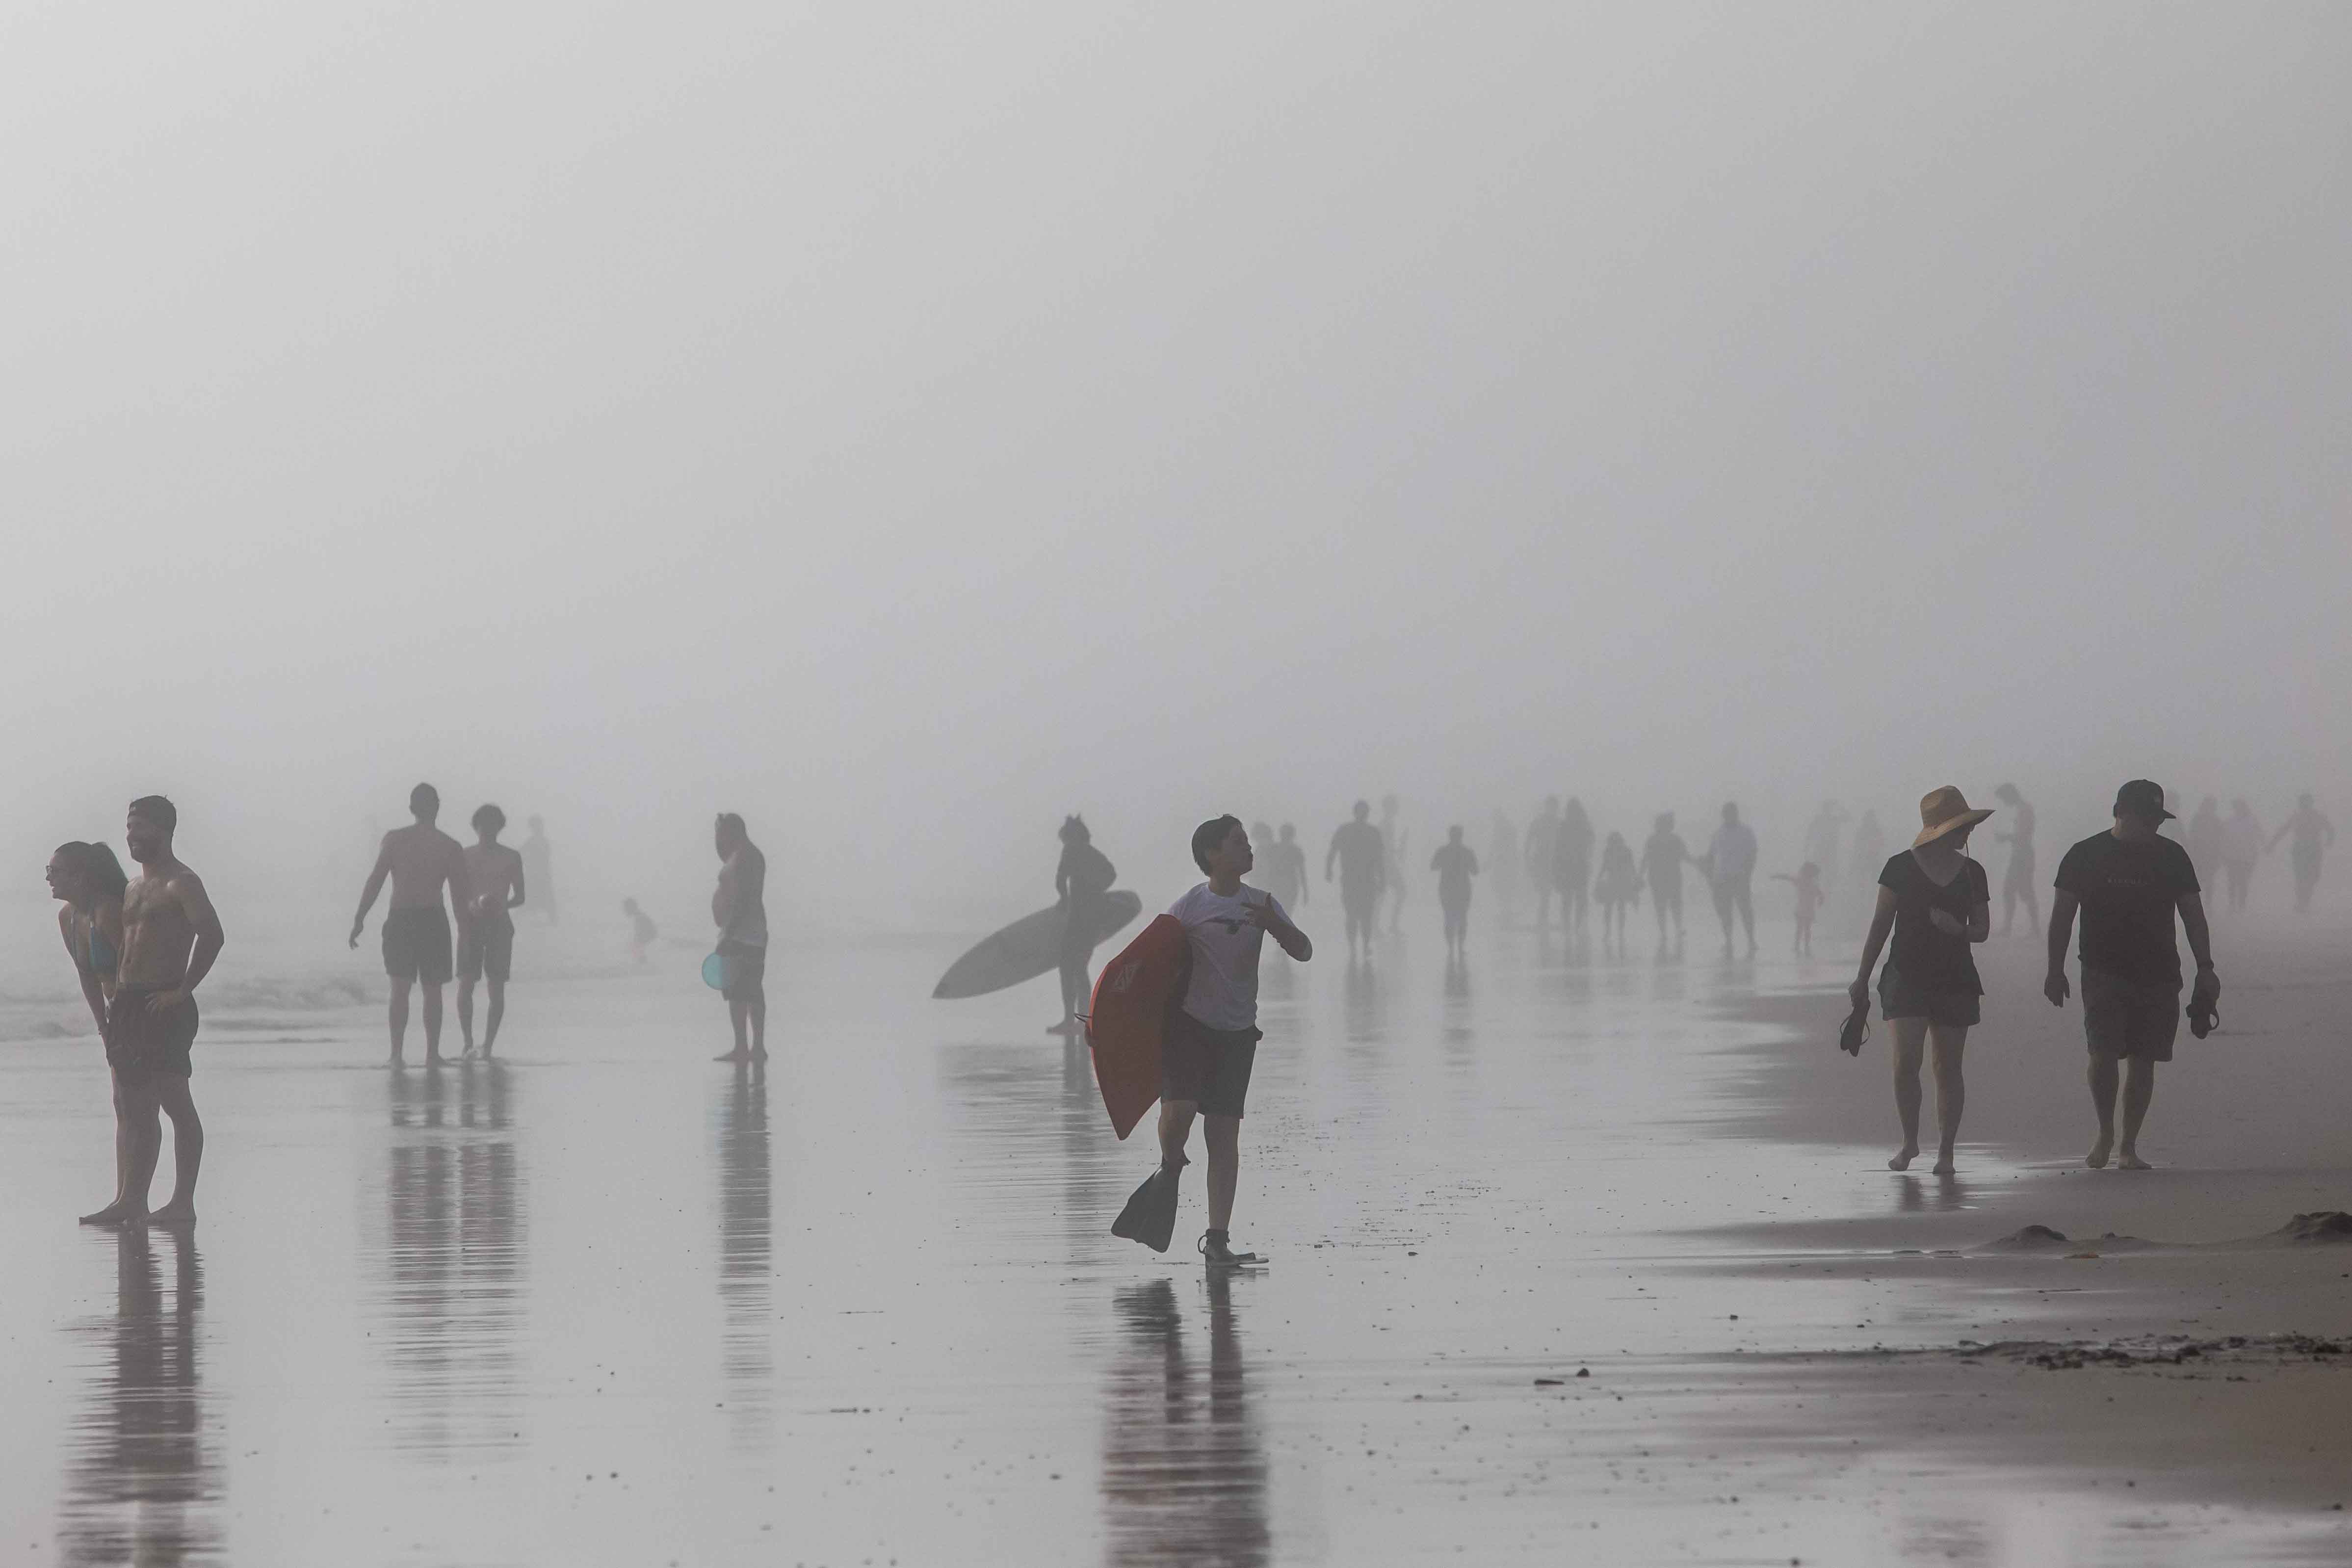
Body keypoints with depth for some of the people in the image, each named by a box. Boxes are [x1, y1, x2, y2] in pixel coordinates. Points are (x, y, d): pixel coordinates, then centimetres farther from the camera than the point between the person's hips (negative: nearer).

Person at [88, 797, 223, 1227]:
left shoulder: (181, 884, -8)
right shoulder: (133, 889, 20)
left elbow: (211, 934, -21)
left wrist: (182, 991, -20)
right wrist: (117, 995, 15)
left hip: (164, 1009, -9)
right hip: (129, 1006, 9)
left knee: (176, 1103, -7)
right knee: (137, 1110, 9)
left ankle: (183, 1203, -7)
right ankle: (132, 1201, 12)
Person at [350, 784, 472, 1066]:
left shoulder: (394, 840, -1)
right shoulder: (451, 848, 1)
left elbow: (375, 882, -5)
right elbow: (459, 897, 4)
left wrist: (359, 919, -1)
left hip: (400, 919, 0)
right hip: (433, 921, 0)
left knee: (400, 989, 0)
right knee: (432, 990, 10)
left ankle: (396, 1053, -8)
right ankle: (432, 1054, 9)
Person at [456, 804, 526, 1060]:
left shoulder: (511, 858, 6)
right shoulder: (466, 856, 6)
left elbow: (519, 897, 7)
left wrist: (502, 905, -14)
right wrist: (475, 905, -18)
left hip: (500, 924, 1)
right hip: (472, 923, -1)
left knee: (496, 988, -2)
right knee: (465, 984, -12)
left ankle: (488, 1046, 2)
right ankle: (468, 1042, -6)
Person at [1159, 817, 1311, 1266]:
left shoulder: (1261, 905, 7)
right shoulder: (1188, 908, -5)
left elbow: (1304, 951, 2)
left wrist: (1275, 926, -17)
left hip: (1237, 1033, 3)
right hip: (1189, 1025, -3)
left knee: (1224, 1133, -1)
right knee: (1179, 1110, -22)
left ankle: (1218, 1238, 1)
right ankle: (1171, 1169, 13)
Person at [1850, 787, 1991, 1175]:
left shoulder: (1972, 874, 7)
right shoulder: (1901, 868, -1)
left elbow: (1982, 930, 10)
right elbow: (1880, 925, 3)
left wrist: (1957, 928, -13)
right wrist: (1863, 979, 3)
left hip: (1955, 979, 2)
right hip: (1907, 977, -2)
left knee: (1948, 1069, 2)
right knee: (1905, 1062, -12)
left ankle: (1945, 1151, 8)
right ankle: (1910, 1142, 7)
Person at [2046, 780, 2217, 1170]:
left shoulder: (2172, 857, 7)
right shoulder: (2085, 856, 1)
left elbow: (2193, 915, 10)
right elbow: (2062, 915, 4)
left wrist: (2205, 969, 3)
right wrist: (2056, 971, -1)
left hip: (2158, 975, 2)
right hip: (2104, 973, -2)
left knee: (2143, 1061, 1)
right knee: (2104, 1053, -16)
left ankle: (2128, 1146, 11)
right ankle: (2105, 1134, 4)